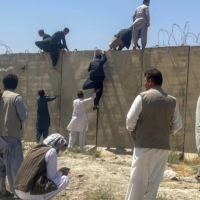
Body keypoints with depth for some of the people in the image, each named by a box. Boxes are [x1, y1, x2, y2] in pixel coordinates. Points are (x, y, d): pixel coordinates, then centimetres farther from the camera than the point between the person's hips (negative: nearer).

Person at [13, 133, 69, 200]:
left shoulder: (35, 149, 18)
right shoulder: (52, 151, -5)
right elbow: (51, 176, -5)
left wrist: (57, 171, 26)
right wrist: (60, 172, 15)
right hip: (31, 192, -8)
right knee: (65, 179, 1)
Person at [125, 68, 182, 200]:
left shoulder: (143, 97, -8)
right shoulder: (172, 101, 3)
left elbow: (131, 119, -10)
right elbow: (178, 125, 6)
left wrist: (132, 130, 10)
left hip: (143, 144, -3)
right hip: (163, 146, 3)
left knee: (138, 178, 6)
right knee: (155, 179, 10)